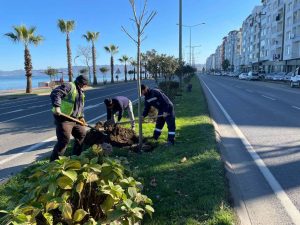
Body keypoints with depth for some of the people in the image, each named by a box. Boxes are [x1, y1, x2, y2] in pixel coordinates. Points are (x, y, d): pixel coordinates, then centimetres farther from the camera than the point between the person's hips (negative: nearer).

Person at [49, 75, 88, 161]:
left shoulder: (80, 92, 18)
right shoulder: (69, 86, -11)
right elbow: (55, 93, -24)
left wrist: (81, 116, 12)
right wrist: (57, 106, -35)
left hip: (75, 119, 10)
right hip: (64, 118, -10)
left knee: (82, 135, 18)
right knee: (64, 140, -12)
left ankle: (76, 156, 33)